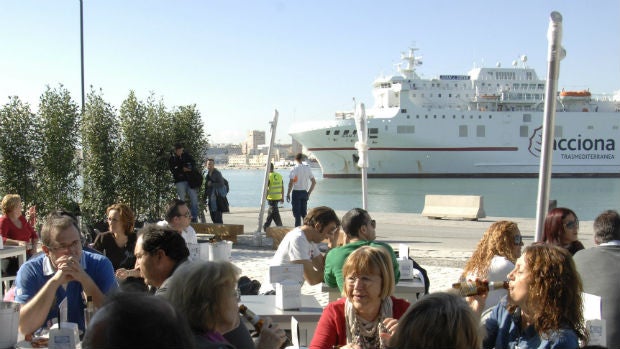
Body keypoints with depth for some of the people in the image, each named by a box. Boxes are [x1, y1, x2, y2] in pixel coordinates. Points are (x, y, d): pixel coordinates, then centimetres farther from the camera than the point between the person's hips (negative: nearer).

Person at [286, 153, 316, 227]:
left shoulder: (294, 169, -10)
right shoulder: (308, 168, 5)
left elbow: (291, 183, -15)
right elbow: (314, 182, 7)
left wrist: (288, 194, -7)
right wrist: (309, 192, 14)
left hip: (296, 192, -5)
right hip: (304, 192, 5)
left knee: (297, 213, 1)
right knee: (304, 212, 14)